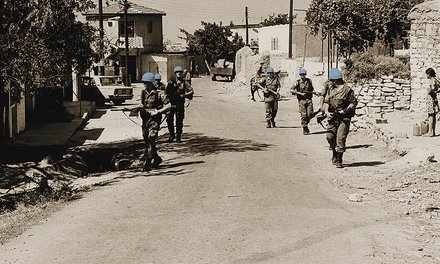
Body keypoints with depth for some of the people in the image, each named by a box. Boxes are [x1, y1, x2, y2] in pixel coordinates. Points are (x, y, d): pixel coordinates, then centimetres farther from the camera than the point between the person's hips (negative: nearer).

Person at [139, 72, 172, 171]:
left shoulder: (159, 93, -9)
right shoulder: (143, 93, 11)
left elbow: (169, 106, -14)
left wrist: (157, 112, -17)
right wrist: (139, 109, 5)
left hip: (154, 120, -7)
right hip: (145, 119, 7)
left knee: (151, 140, -14)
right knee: (146, 141, 10)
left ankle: (147, 163, -13)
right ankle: (157, 158, 29)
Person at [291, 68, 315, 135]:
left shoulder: (309, 81, 10)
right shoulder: (297, 82, -2)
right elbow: (291, 90, -13)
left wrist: (312, 93, 9)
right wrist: (300, 93, -18)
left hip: (309, 100, 3)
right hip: (301, 100, -3)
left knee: (310, 114, -5)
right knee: (304, 115, -6)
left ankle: (306, 123, 22)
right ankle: (305, 129, 3)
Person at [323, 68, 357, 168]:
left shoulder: (347, 89, -8)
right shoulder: (331, 89, 10)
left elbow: (354, 102, -5)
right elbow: (326, 102, 10)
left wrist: (345, 110, -16)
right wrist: (326, 112, -8)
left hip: (344, 118, -6)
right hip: (333, 117, 6)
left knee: (340, 138, -10)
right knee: (330, 137, 7)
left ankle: (339, 160, -5)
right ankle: (335, 154, 31)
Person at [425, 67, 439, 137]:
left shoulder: (433, 81, -15)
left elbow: (432, 89, -30)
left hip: (431, 99, -9)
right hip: (433, 99, 9)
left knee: (431, 116, -7)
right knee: (433, 116, 10)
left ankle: (430, 132, -7)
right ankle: (433, 132, 13)